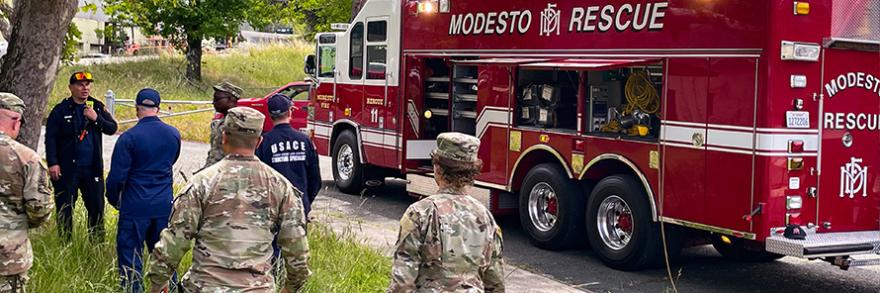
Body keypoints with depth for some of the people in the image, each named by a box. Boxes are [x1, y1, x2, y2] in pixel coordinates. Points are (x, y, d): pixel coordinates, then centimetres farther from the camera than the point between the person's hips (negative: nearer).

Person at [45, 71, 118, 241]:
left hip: (92, 168, 3)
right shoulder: (60, 110, -3)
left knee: (97, 207, 6)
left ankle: (98, 244, 15)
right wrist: (52, 163, -12)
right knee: (65, 209, 4)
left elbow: (112, 128, 3)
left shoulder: (97, 107, 8)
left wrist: (96, 118, -13)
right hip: (67, 168, -3)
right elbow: (50, 138, -5)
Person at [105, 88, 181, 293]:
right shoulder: (173, 134, 1)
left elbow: (117, 176, -10)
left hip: (136, 207, -5)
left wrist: (113, 199, 6)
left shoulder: (129, 138, -14)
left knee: (130, 255, 6)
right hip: (164, 205, 5)